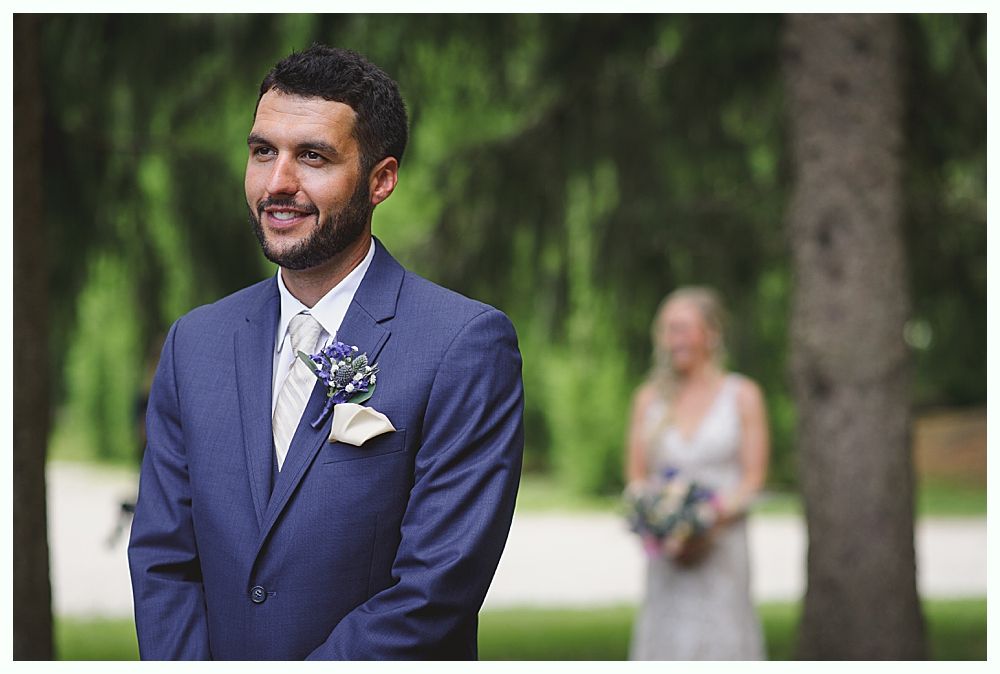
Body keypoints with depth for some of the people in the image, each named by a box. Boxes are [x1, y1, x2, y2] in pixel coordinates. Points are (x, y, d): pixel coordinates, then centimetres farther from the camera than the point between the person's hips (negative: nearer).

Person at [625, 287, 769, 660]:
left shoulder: (742, 395, 5)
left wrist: (714, 520, -16)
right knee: (666, 641, -6)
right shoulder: (648, 398, 12)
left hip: (721, 546, -2)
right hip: (667, 555, 2)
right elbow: (635, 476, 12)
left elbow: (753, 478, 0)